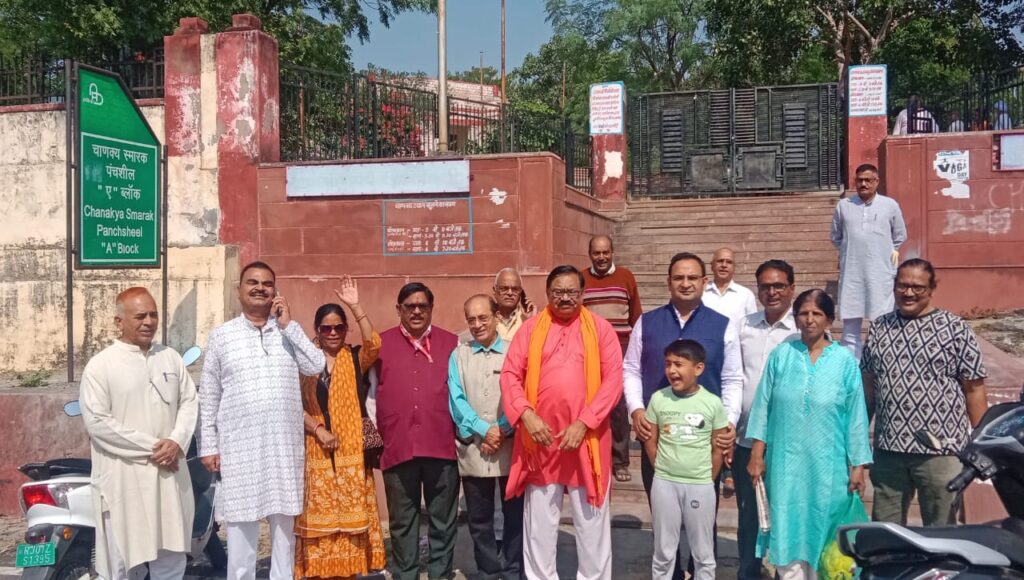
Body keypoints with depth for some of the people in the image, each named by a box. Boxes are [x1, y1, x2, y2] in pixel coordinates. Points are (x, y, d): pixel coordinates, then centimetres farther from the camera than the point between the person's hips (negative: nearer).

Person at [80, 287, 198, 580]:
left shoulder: (171, 358, 10)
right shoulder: (100, 365, -6)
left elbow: (189, 402, 10)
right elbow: (96, 422, -13)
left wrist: (177, 442, -9)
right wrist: (150, 447, -15)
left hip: (169, 473, 5)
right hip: (124, 477, -4)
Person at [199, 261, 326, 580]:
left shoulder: (288, 332, 8)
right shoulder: (221, 335, 3)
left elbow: (317, 366, -8)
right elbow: (208, 396, 4)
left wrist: (288, 324, -9)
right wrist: (208, 446, 0)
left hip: (284, 443, 2)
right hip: (238, 445, -1)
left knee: (284, 520, 11)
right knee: (240, 521, 4)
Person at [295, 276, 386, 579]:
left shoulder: (355, 359, 4)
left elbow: (374, 344, -17)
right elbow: (295, 403, 1)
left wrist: (355, 306, -20)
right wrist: (318, 430, -12)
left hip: (350, 451, 0)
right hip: (316, 452, 0)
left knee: (349, 514, 5)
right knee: (319, 516, 2)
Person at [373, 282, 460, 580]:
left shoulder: (451, 343, 7)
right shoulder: (381, 343, 7)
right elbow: (371, 392, 10)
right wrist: (375, 435, 4)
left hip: (442, 445, 0)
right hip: (397, 446, 0)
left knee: (443, 521, 9)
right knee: (402, 523, 10)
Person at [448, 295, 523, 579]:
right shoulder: (458, 355, 6)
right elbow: (456, 399, -1)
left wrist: (503, 430, -14)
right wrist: (483, 430, -11)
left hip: (510, 447, -1)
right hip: (473, 449, 1)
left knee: (515, 514, 4)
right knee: (479, 518, 9)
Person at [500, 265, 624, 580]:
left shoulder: (600, 328, 2)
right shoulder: (531, 328, 6)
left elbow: (614, 379, -5)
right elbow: (510, 374, 1)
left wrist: (583, 423, -14)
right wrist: (527, 415, -14)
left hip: (587, 437, -1)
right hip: (539, 436, 1)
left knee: (591, 521, 9)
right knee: (539, 521, 11)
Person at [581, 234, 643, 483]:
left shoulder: (626, 277, 4)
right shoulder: (580, 279, 4)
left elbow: (636, 316, 6)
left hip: (619, 352, 0)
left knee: (619, 407, 4)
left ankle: (620, 461, 13)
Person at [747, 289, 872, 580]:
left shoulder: (845, 360, -2)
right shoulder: (781, 355, 1)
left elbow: (855, 416, 0)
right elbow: (763, 405, 3)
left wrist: (858, 465, -1)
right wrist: (757, 455, 1)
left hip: (827, 466, -1)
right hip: (785, 463, 1)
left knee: (821, 533, 9)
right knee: (788, 533, 5)